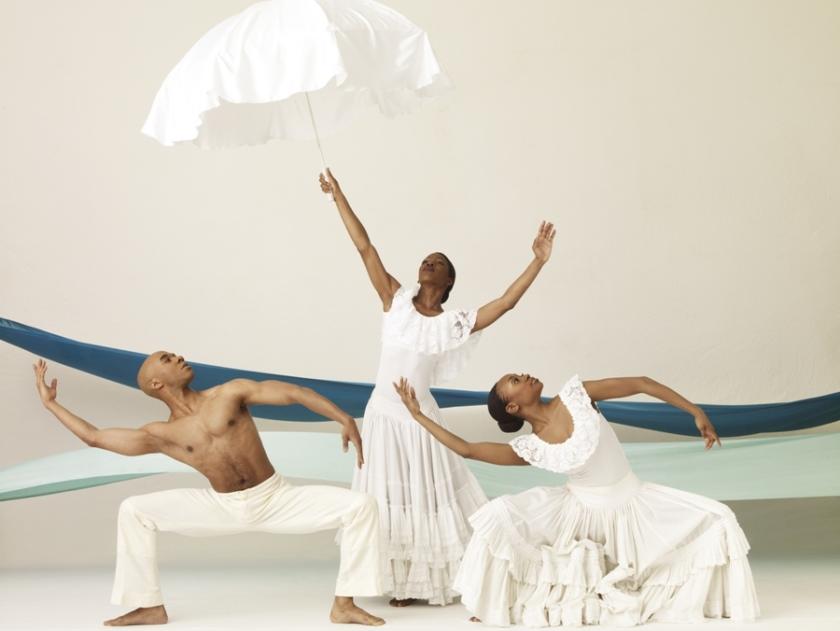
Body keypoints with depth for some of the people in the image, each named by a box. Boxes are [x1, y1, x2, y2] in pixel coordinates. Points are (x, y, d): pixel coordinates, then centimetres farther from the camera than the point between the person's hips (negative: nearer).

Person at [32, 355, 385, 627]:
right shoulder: (161, 436, 0)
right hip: (223, 508, 1)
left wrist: (343, 418, -23)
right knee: (133, 511, -12)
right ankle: (150, 607, -1)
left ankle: (344, 605, -10)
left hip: (277, 499, -1)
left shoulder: (229, 393, -4)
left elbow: (292, 393, -12)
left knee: (360, 505, -22)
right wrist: (50, 403, 6)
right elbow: (95, 437, 3)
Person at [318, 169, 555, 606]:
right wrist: (338, 196, -4)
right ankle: (403, 582, 25)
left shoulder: (454, 324, -4)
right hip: (382, 415, 1)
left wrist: (537, 263, -18)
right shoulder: (396, 301, -3)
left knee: (431, 500, 8)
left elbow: (506, 302, -12)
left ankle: (434, 579, 22)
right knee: (390, 501, 10)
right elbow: (365, 248, -4)